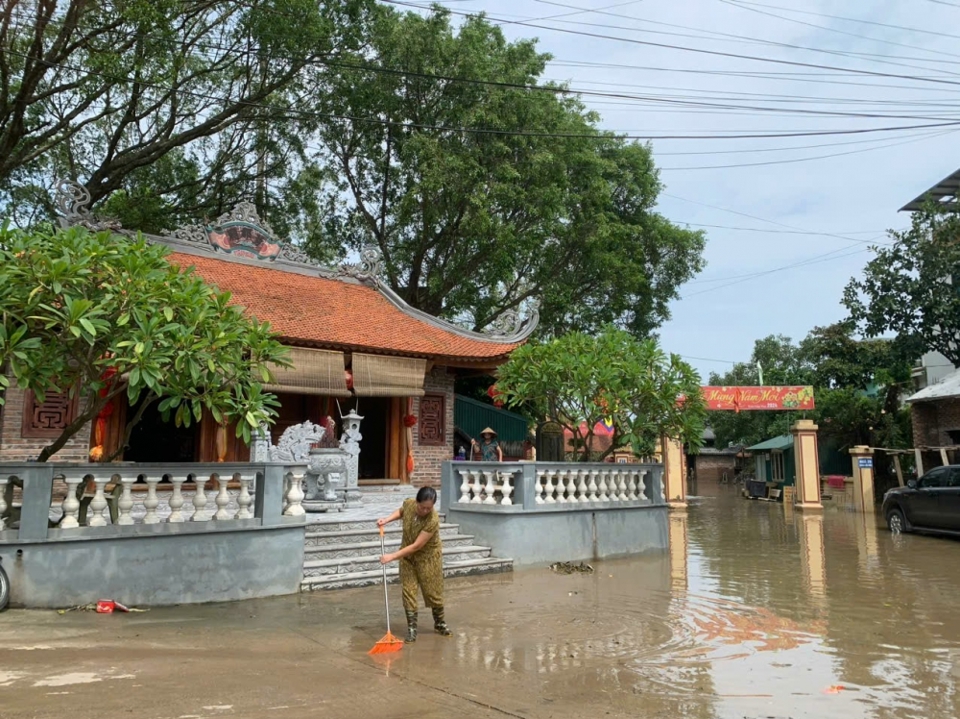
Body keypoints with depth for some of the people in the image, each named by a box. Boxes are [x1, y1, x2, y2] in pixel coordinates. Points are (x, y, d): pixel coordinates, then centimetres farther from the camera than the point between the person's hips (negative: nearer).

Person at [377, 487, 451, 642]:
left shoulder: (433, 520, -35)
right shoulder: (408, 503, -21)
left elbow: (416, 546, -31)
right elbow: (401, 512, 8)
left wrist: (392, 557, -29)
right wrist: (387, 520, -10)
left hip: (428, 556, -4)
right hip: (407, 555, 4)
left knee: (433, 591, 7)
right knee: (408, 590, 2)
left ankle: (440, 623, 29)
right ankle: (412, 627, 12)